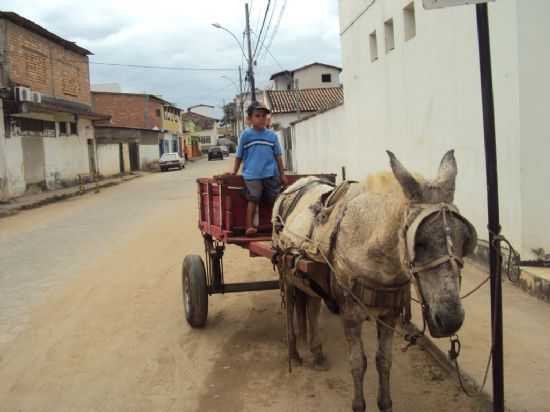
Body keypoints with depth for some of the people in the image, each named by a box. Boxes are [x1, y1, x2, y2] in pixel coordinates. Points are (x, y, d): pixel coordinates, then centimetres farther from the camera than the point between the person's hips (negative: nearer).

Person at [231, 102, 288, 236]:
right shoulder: (246, 135, 2)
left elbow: (277, 156, 11)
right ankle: (249, 226, 0)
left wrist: (282, 174, 10)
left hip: (271, 174, 2)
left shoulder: (272, 135, 7)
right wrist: (234, 172, 10)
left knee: (276, 199, 5)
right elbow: (239, 156, 9)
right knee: (253, 200, -5)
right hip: (252, 174, -2)